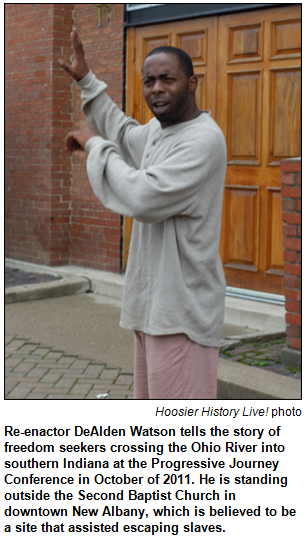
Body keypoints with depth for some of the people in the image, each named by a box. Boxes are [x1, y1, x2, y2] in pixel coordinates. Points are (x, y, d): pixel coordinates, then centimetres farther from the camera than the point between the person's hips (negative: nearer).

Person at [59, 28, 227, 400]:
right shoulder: (156, 130, 13)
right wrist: (86, 79, 37)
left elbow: (144, 198, -26)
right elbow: (123, 132, 38)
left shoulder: (204, 139, -16)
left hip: (183, 308, -10)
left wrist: (96, 145, -11)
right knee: (152, 400, 19)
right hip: (151, 301, 10)